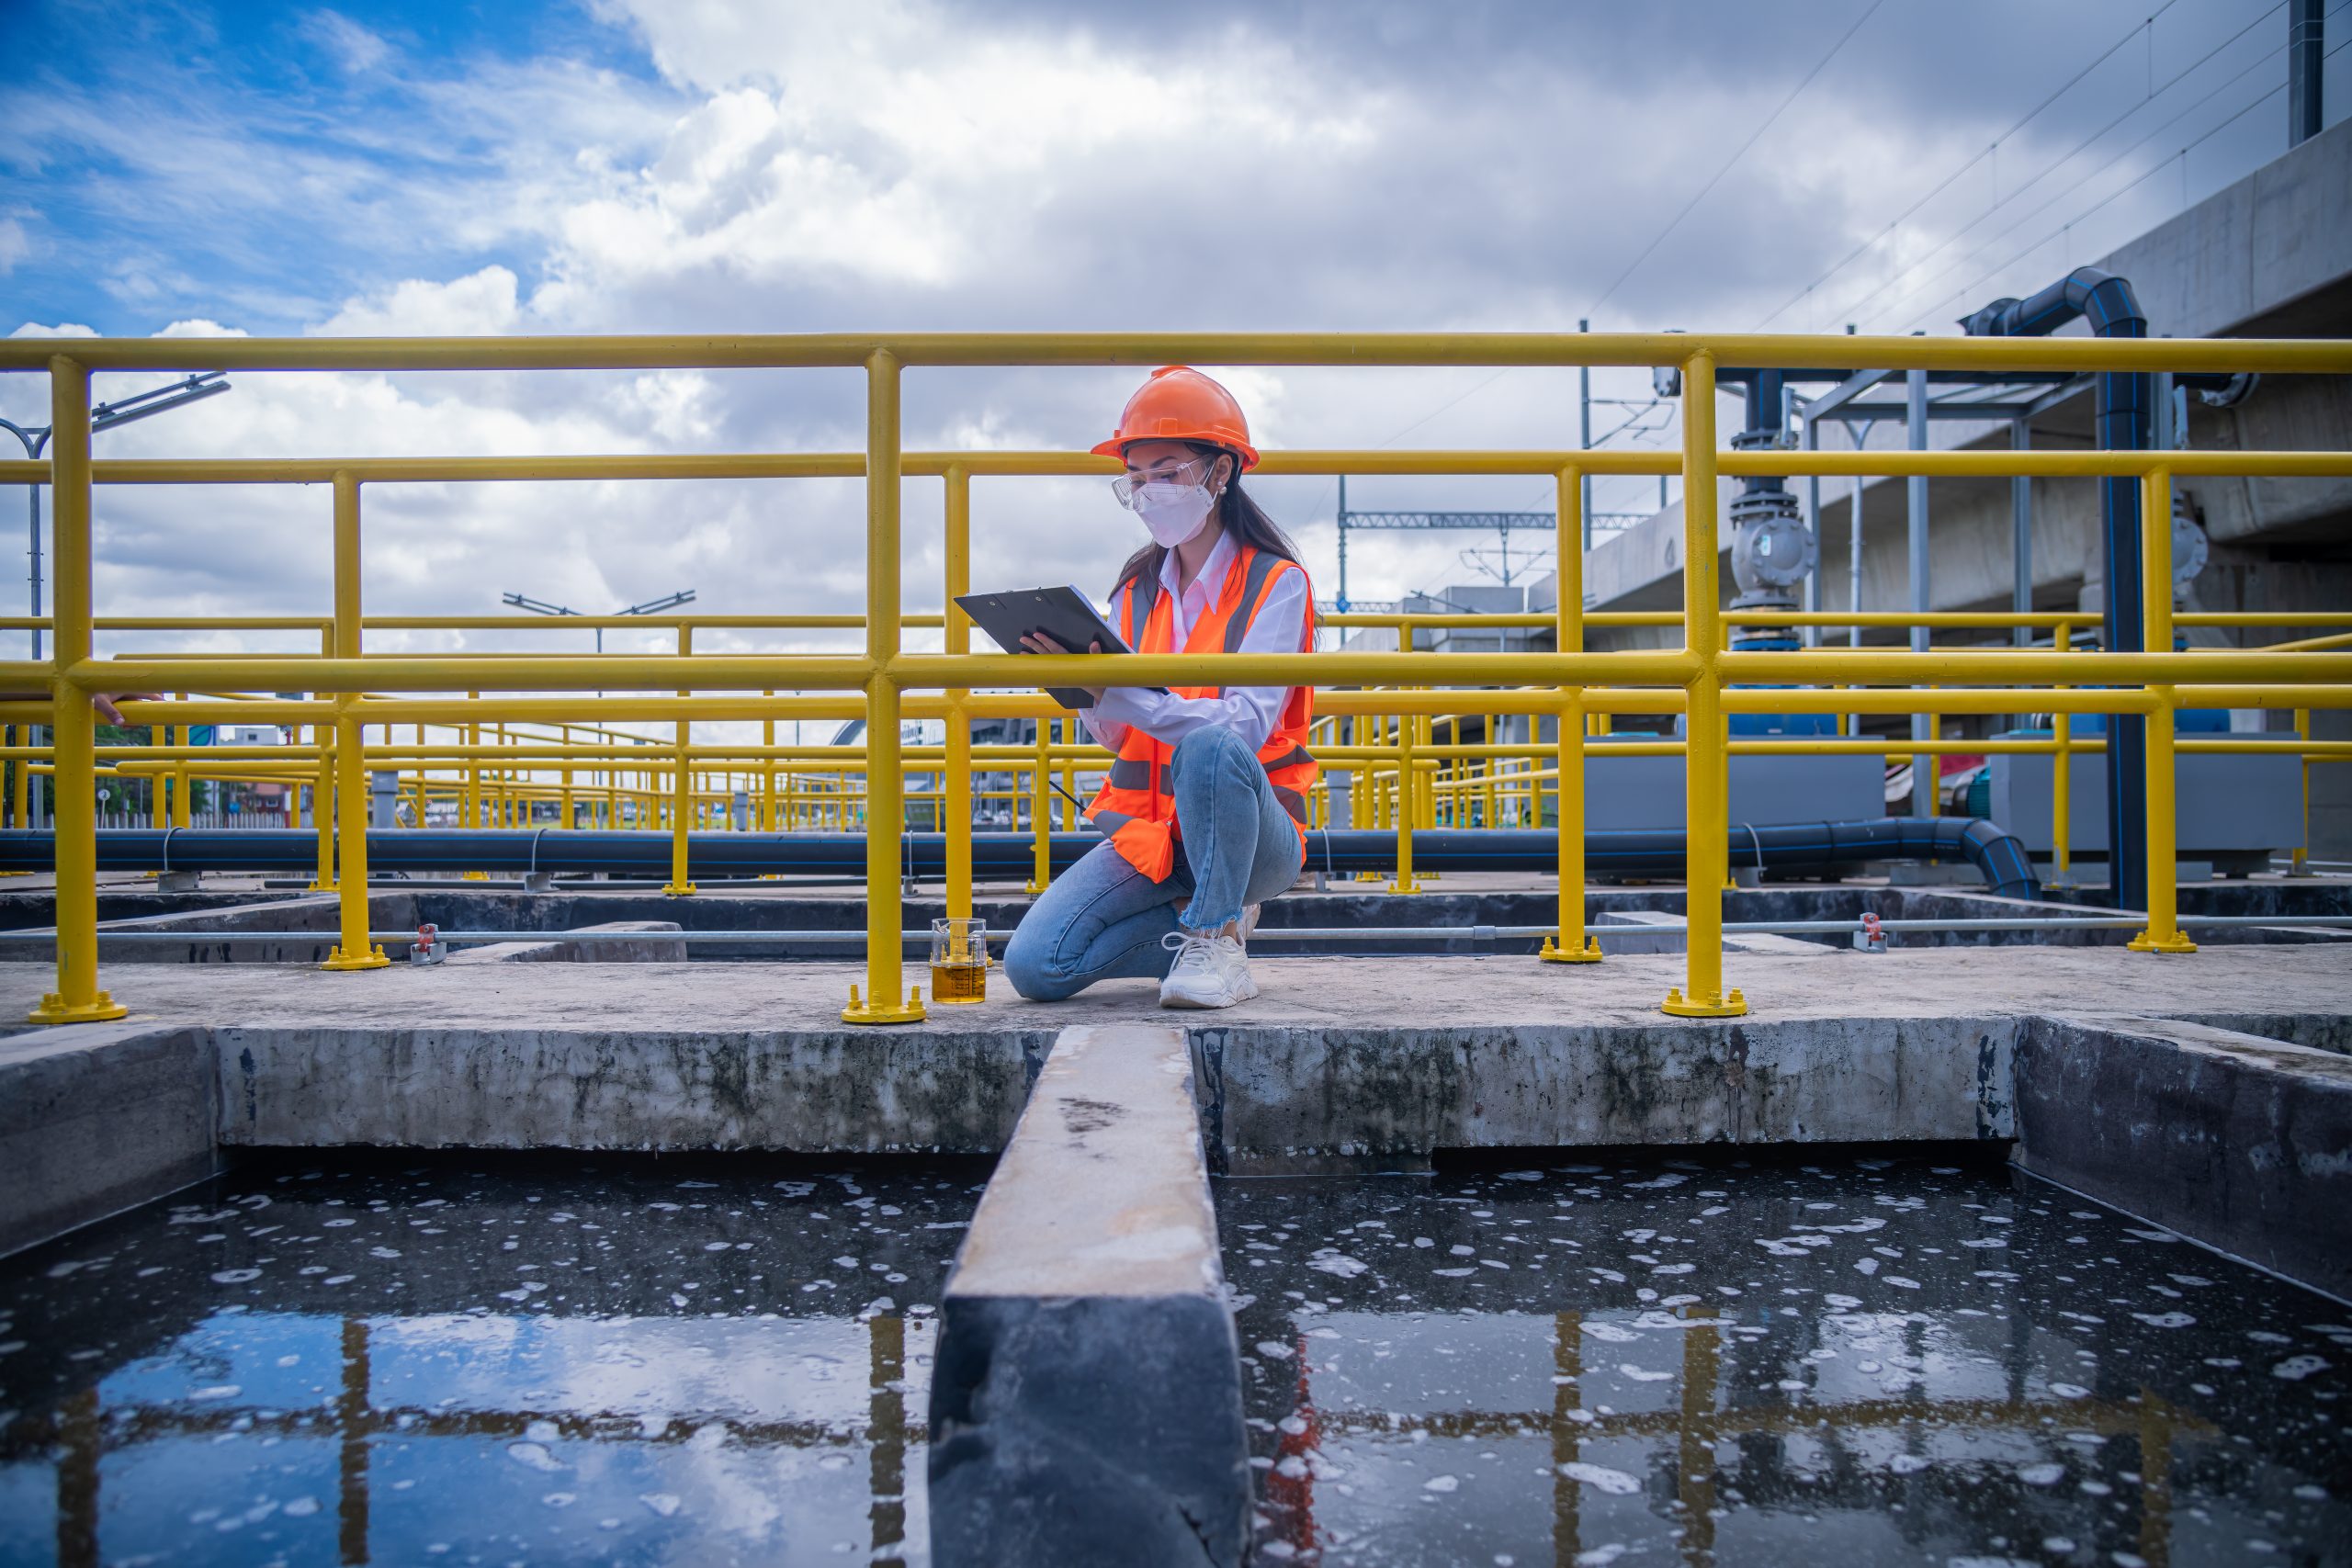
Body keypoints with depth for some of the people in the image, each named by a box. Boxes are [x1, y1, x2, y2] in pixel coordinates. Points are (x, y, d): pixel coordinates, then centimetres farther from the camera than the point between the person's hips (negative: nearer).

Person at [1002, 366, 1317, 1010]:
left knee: (1208, 747, -38)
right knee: (1035, 966, -16)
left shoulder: (1276, 582, -7)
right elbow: (1115, 737, 5)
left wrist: (1120, 693, -33)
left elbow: (1245, 724, -21)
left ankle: (1214, 939, -16)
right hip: (1148, 830, 5)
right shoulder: (1136, 588, 9)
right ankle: (1213, 922, 5)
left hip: (1253, 833, -4)